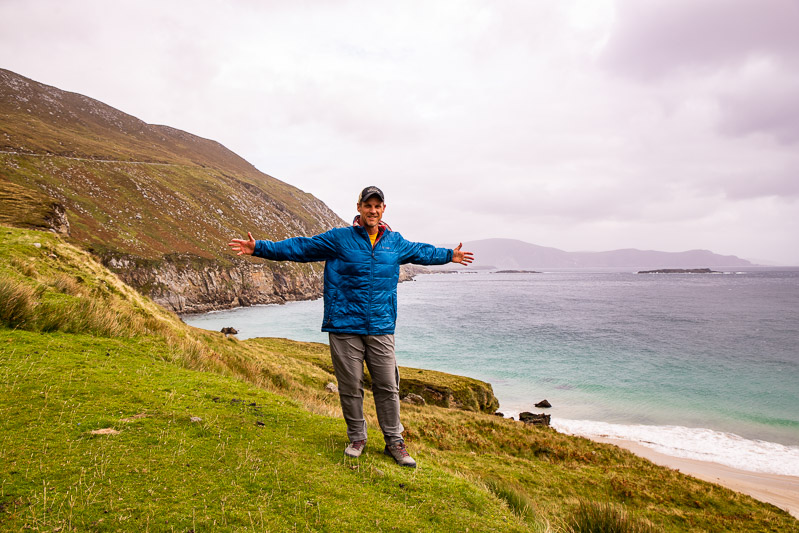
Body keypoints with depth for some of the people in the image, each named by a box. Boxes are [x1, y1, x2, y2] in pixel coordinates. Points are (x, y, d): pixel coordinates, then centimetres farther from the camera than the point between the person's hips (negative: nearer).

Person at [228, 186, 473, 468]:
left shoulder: (395, 242, 12)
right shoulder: (339, 238, 0)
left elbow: (420, 252, 31)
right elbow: (300, 247, 0)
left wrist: (449, 255, 42)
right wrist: (259, 248, -6)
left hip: (381, 328, 3)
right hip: (345, 327, -2)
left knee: (388, 386, 5)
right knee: (350, 386, 6)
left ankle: (394, 441, 21)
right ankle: (357, 438, 27)